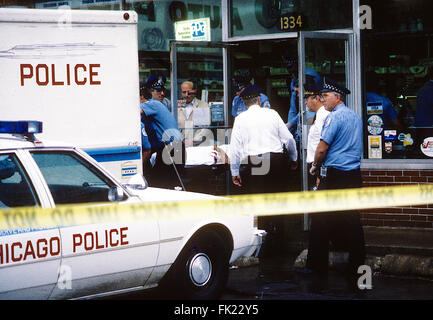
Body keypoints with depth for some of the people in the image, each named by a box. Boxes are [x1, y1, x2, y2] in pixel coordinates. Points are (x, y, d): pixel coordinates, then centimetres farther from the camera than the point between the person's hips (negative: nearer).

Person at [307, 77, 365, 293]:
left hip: (334, 176, -8)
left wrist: (315, 166, 4)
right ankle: (355, 278, 9)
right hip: (354, 176, 8)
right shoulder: (356, 117, 14)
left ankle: (319, 277, -1)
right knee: (353, 224, 7)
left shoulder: (334, 117, -11)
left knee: (321, 224, -2)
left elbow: (322, 148, -14)